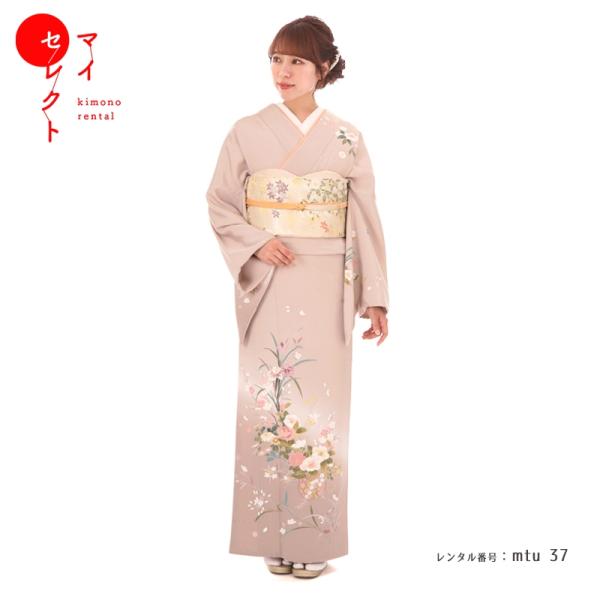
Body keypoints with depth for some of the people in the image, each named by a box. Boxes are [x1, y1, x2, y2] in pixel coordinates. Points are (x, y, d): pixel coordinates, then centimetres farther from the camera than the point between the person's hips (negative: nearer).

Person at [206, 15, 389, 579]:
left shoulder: (347, 139, 4)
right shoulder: (247, 132, 3)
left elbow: (366, 220, 5)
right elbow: (219, 203, 7)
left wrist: (375, 296, 1)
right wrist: (255, 243, -11)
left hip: (326, 287, 0)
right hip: (267, 284, 0)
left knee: (321, 401, 0)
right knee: (266, 400, 0)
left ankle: (314, 538, 11)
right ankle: (273, 537, 12)